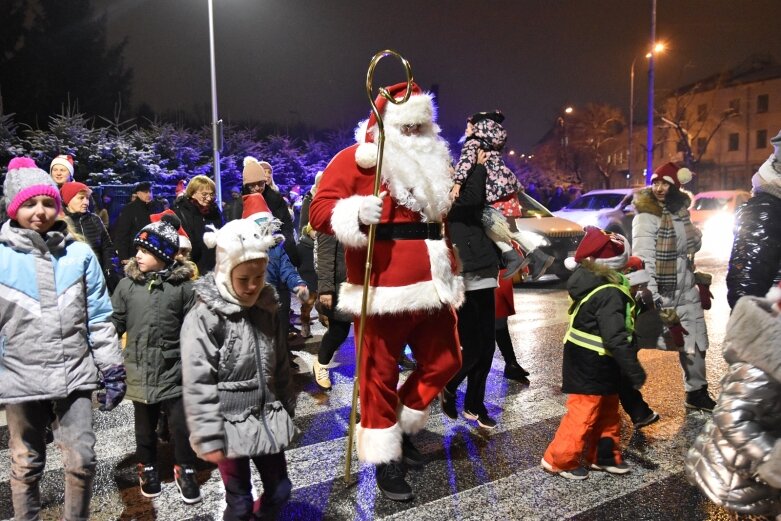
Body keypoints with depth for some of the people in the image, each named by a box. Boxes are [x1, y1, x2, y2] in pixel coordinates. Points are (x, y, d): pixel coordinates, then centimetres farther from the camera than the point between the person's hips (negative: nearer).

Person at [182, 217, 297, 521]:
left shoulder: (267, 310, 2)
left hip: (269, 421, 5)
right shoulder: (204, 317, -17)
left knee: (280, 491, 17)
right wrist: (209, 438, -15)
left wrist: (287, 412, 16)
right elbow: (197, 384, -16)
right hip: (231, 426, -5)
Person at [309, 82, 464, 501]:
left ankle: (401, 429, 36)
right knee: (380, 375, 4)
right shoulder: (356, 158, -5)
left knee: (444, 362, 14)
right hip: (384, 290, -7)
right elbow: (319, 211, -14)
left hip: (430, 285, 7)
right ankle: (385, 459, 23)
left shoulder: (434, 161, 17)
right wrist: (358, 214, -33)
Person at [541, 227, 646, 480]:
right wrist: (634, 370, -21)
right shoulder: (609, 294, -27)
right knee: (584, 413, 3)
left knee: (608, 410, 22)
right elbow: (616, 339, -28)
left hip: (589, 362, 10)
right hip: (592, 366, -10)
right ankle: (559, 460, 15)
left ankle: (604, 455, 35)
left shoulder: (591, 283, 2)